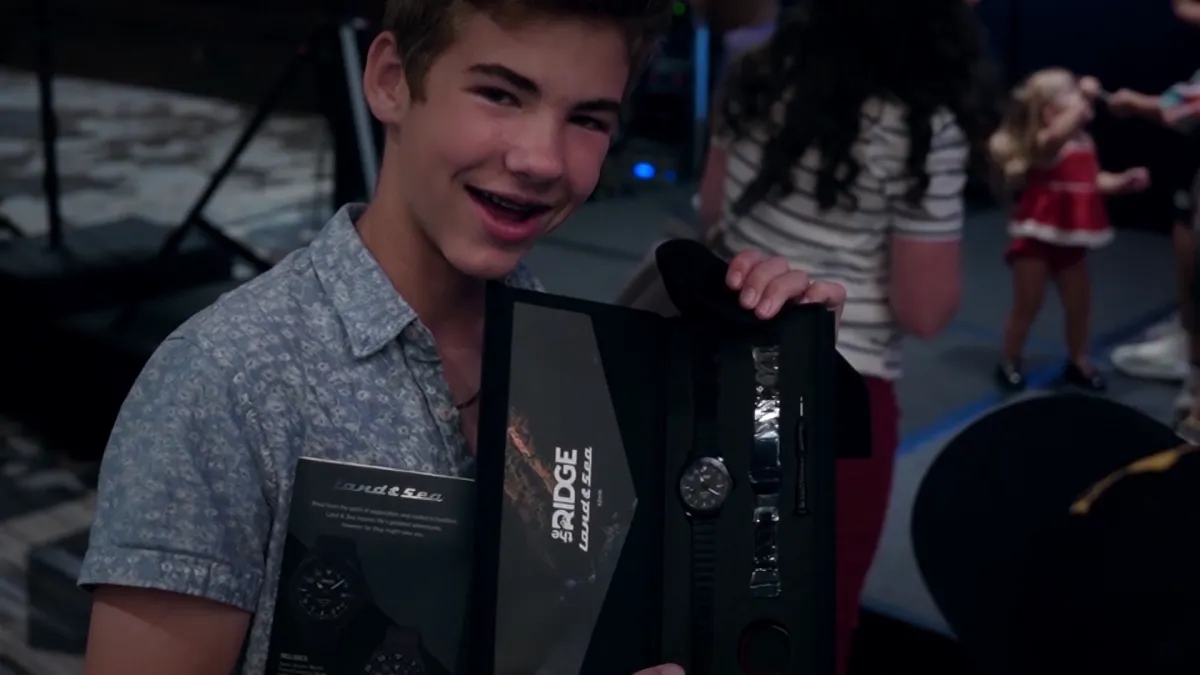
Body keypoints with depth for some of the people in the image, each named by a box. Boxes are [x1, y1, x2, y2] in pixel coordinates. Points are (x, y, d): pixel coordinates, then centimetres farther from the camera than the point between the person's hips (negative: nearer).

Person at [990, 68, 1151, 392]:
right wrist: (1084, 98, -39)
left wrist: (1124, 181, 4)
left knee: (1079, 304, 14)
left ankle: (1078, 362, 32)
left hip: (1069, 240, 7)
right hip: (1036, 239, -7)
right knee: (1027, 306, 3)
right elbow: (1059, 133, -45)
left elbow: (1092, 181, 19)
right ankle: (1009, 363, 20)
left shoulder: (1082, 142, 7)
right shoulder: (1043, 144, -19)